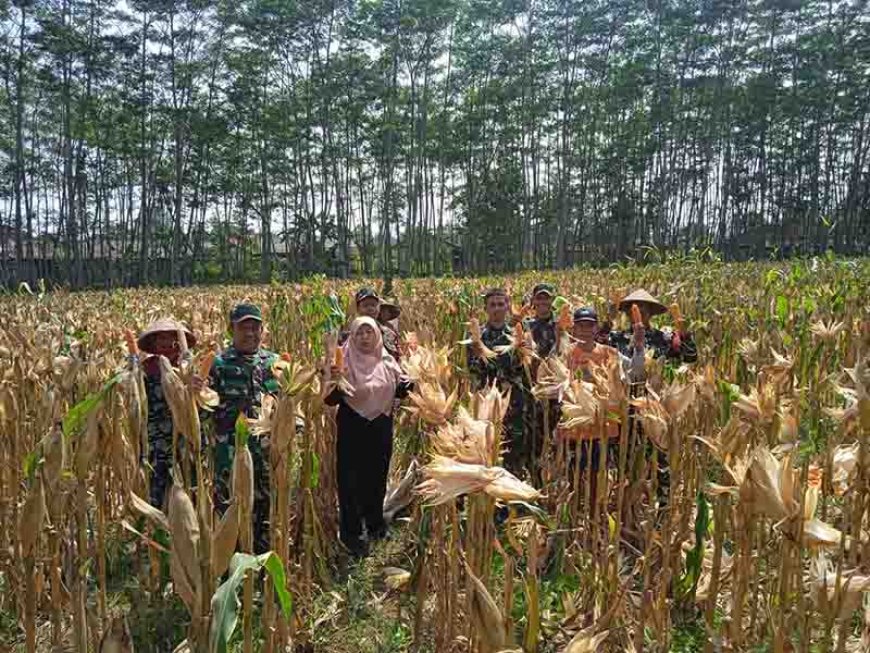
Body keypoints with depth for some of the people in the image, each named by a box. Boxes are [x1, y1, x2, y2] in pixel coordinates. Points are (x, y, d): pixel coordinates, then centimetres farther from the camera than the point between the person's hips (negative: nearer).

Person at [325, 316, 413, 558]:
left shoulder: (387, 361, 3)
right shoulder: (344, 361, -9)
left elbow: (399, 392, 8)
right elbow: (331, 400, -12)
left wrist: (409, 383, -13)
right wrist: (334, 379, -31)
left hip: (381, 429, 4)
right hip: (351, 429, -4)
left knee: (377, 477, 18)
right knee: (351, 481, 1)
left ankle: (375, 524, 38)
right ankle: (350, 533, 17)